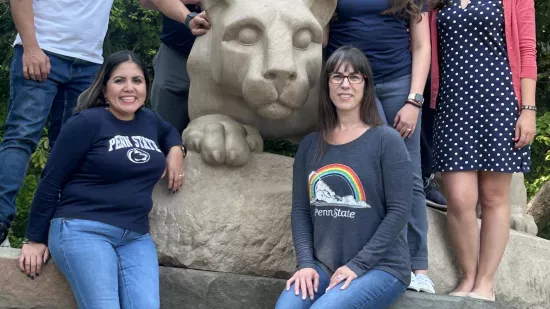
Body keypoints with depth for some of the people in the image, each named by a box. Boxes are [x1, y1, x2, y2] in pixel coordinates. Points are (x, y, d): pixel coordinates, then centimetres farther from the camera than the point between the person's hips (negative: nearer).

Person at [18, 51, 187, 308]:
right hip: (82, 230, -6)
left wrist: (175, 150, 16)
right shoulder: (88, 123, -5)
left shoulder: (150, 121, 14)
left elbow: (170, 132, 40)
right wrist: (35, 239, -1)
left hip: (136, 237, 6)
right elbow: (51, 182, -3)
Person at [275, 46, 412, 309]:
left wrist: (357, 265, -13)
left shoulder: (386, 141, -4)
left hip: (380, 268, -3)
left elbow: (399, 211, -9)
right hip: (323, 267, 4)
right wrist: (306, 263, -7)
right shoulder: (310, 146, 10)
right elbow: (300, 210, 8)